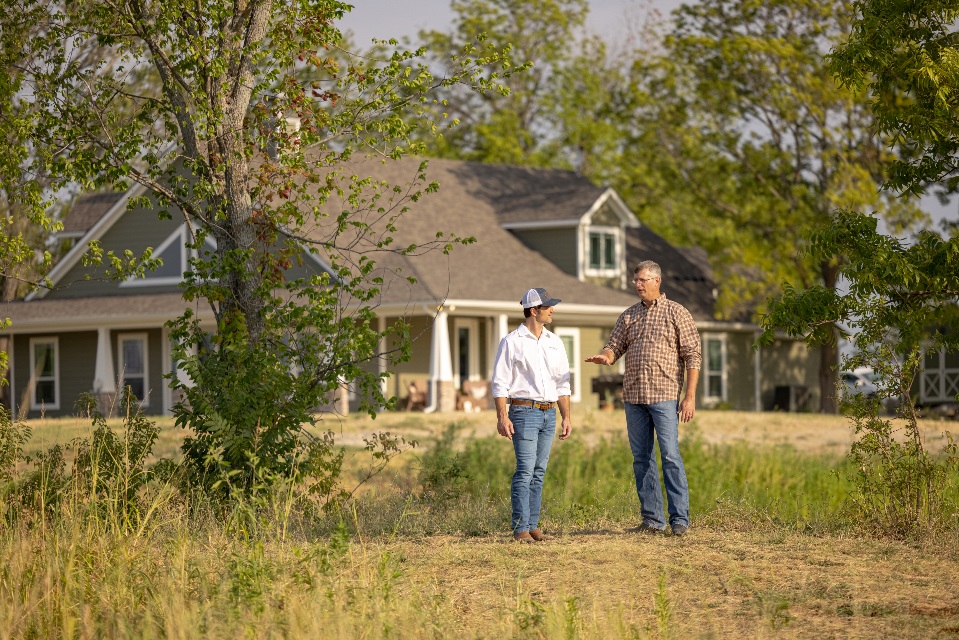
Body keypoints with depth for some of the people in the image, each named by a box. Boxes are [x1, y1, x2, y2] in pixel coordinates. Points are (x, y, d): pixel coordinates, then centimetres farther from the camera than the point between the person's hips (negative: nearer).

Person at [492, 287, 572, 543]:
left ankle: (532, 525, 9)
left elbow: (562, 384, 18)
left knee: (539, 471, 5)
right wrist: (502, 416, -15)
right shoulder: (512, 342, -3)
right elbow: (500, 383, -6)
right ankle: (520, 528, -12)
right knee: (526, 469, -12)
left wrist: (567, 416, 13)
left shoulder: (554, 342, 14)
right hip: (524, 412, -6)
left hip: (549, 413, 6)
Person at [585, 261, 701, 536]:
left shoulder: (676, 313, 1)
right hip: (634, 396, 5)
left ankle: (679, 519, -10)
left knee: (670, 455, -11)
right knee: (642, 459, 5)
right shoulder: (629, 315, 15)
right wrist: (605, 356, -14)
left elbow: (693, 355, -2)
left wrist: (690, 396, -10)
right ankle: (652, 519, 9)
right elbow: (615, 347, 12)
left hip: (664, 395, -5)